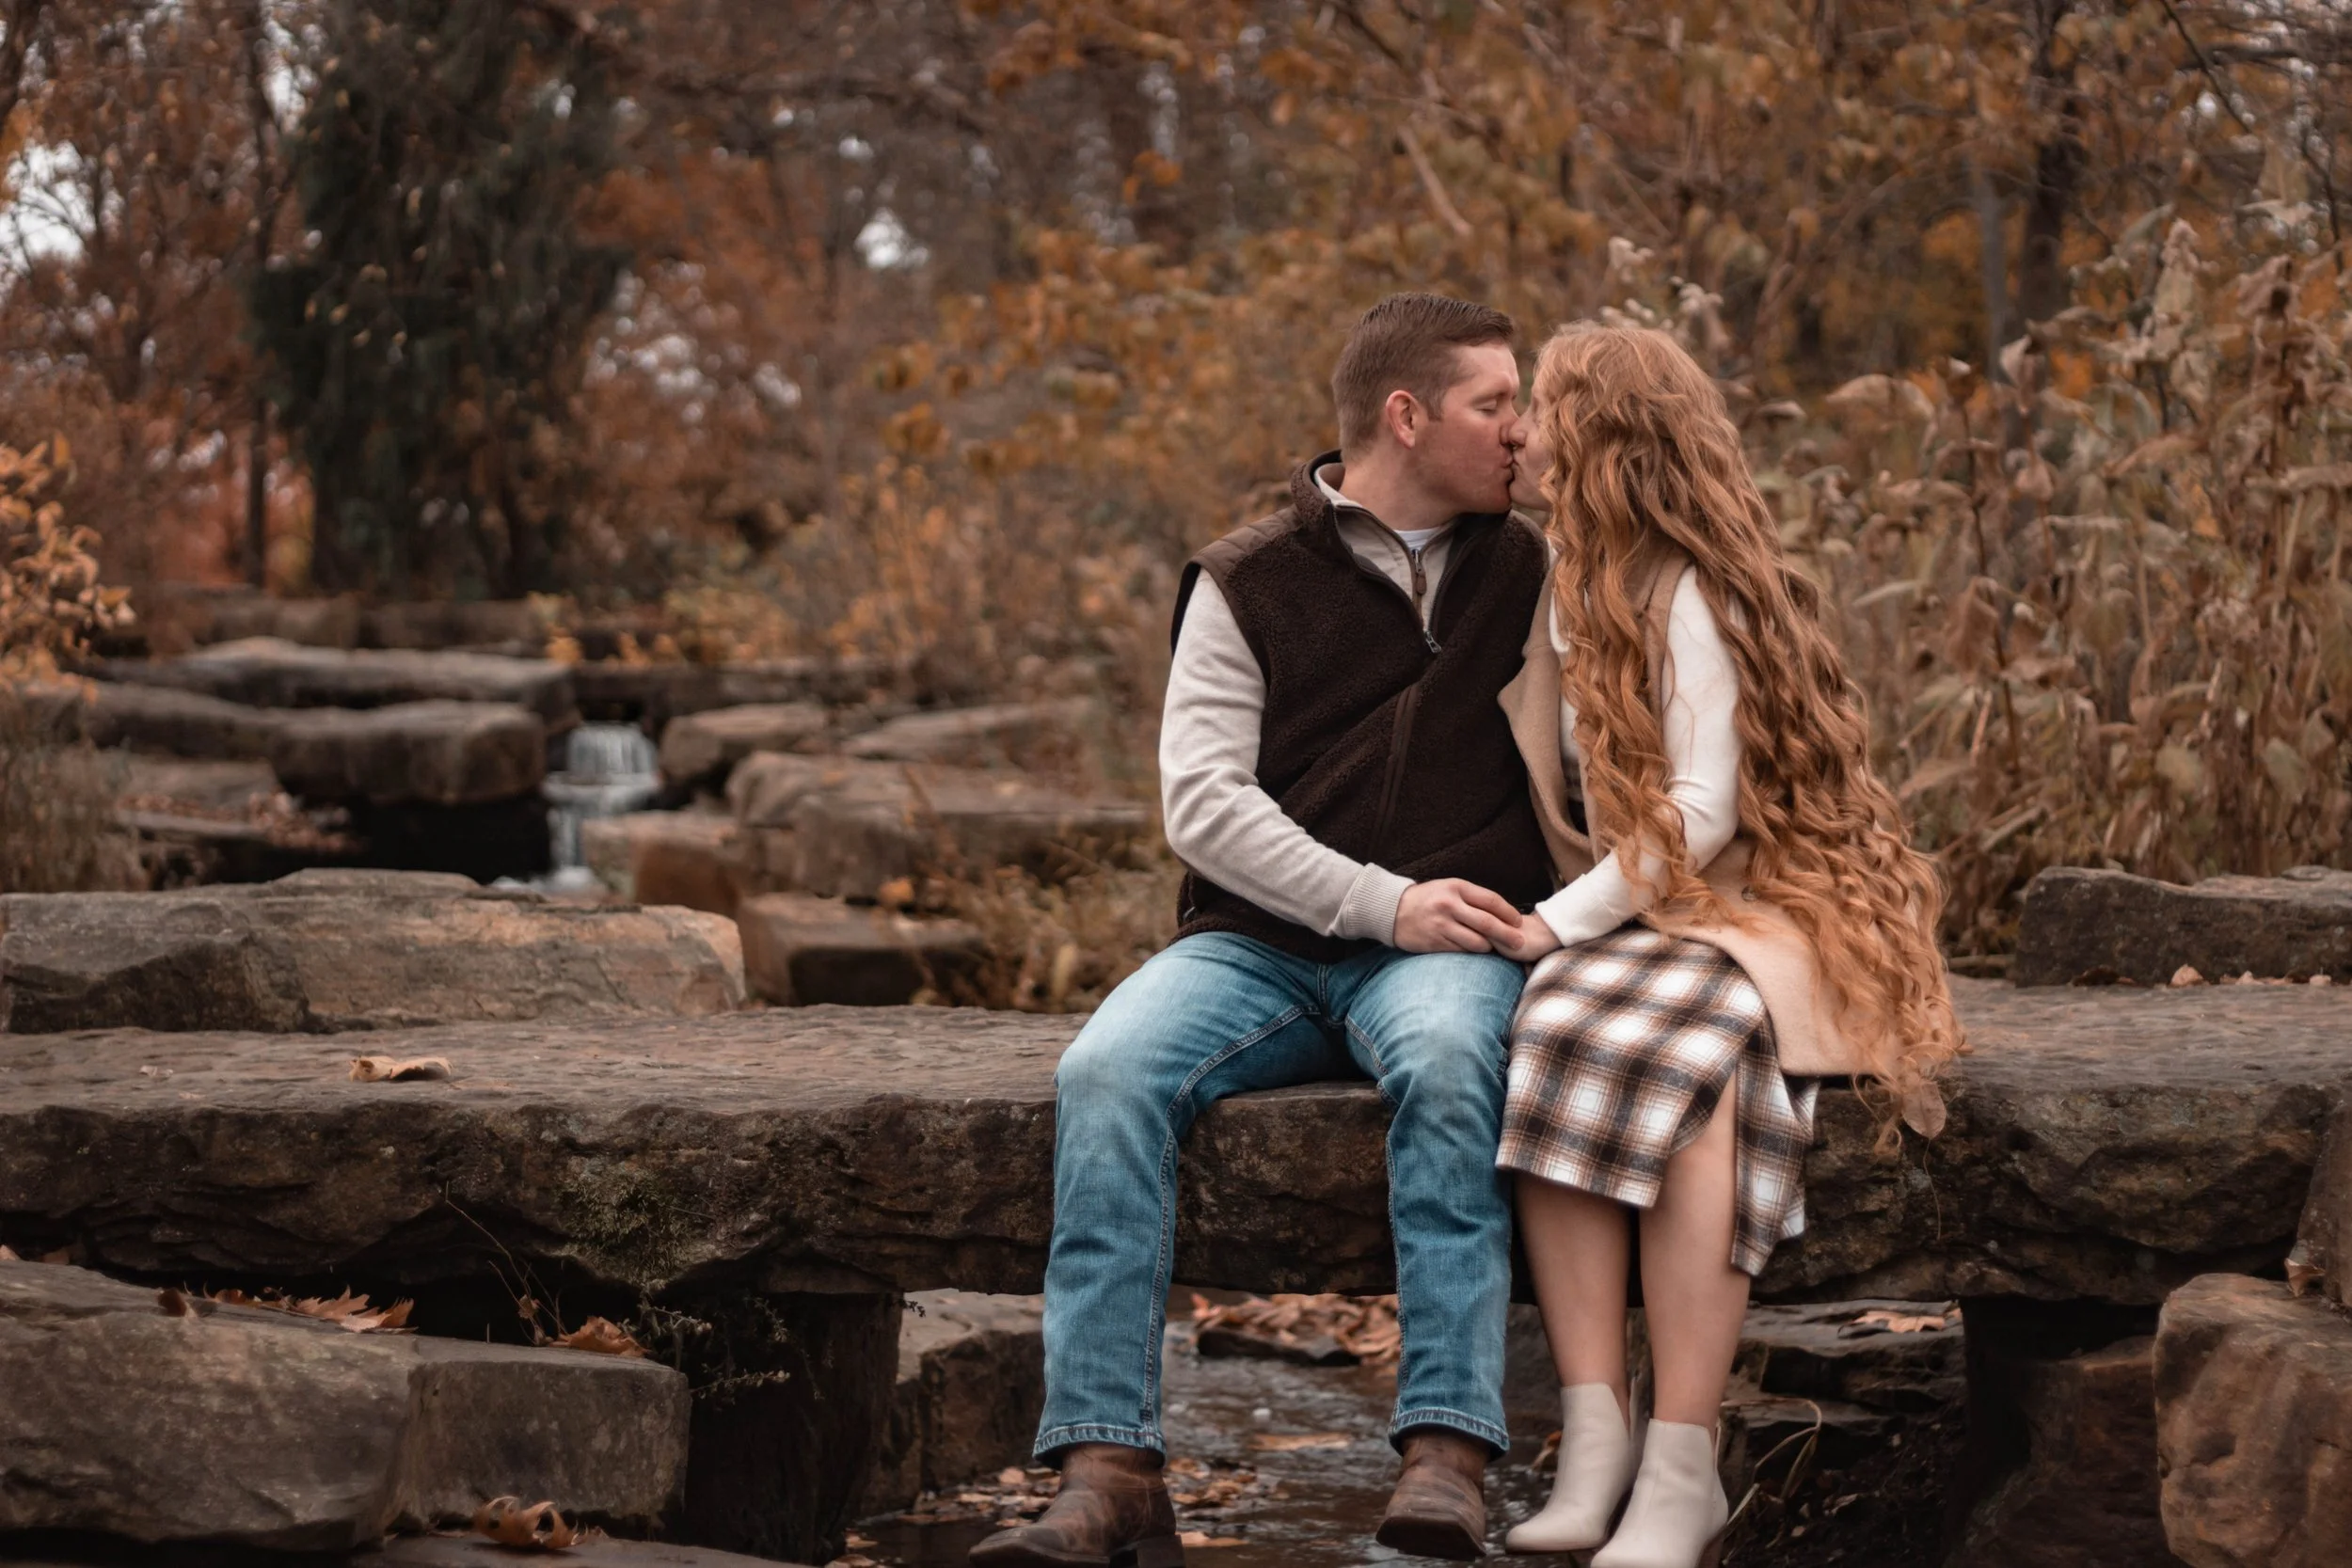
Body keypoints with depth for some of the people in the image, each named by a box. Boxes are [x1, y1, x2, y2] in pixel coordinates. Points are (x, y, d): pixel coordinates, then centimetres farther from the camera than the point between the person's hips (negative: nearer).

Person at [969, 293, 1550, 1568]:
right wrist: (1381, 900, -13)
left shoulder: (1528, 575, 14)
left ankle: (1446, 1457, -41)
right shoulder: (1249, 583, 8)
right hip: (1257, 942, 0)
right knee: (1107, 1074, -29)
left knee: (1446, 1063, -37)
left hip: (1446, 949, 0)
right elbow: (1203, 802, -2)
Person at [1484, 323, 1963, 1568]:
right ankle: (1594, 1441, -37)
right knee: (1551, 1036, -30)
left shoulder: (1688, 594, -9)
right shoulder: (1566, 593, 16)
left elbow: (1702, 810, -15)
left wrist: (1560, 923, -19)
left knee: (1675, 1065, -38)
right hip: (1622, 922, 5)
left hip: (1750, 913, -5)